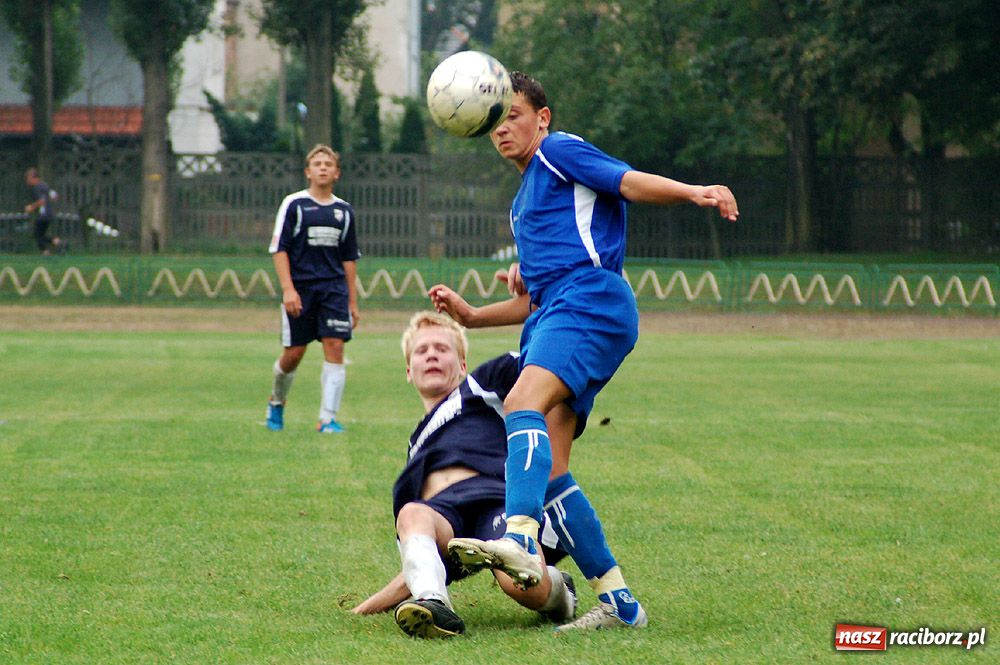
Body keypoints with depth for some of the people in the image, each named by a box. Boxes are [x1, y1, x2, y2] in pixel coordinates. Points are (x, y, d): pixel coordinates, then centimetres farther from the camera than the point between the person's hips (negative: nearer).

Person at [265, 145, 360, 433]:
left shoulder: (344, 211, 11)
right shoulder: (294, 204, 0)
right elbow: (279, 249, -3)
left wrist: (353, 302, 12)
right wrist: (288, 288, -14)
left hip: (334, 289, 3)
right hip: (300, 289, -3)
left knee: (335, 348, -10)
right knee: (293, 353, 1)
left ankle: (328, 418, -8)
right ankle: (277, 401, 30)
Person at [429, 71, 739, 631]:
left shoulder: (560, 150, 9)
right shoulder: (524, 203, 34)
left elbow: (629, 182, -7)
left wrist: (693, 191, -25)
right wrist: (471, 315, 26)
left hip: (591, 298, -9)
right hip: (554, 315, 9)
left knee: (523, 403, -32)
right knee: (548, 469, -2)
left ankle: (521, 540, -52)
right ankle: (618, 600, -4)